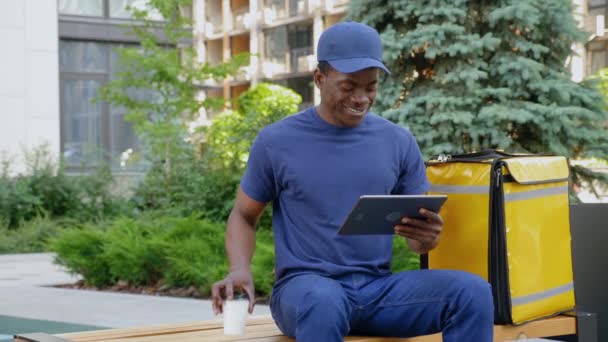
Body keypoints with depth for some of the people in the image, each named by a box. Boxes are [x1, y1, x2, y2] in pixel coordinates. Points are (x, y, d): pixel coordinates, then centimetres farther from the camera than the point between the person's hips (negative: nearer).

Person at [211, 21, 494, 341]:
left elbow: (419, 234, 11)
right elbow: (243, 216, 11)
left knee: (473, 292, -24)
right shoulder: (276, 141, 1)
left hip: (378, 288, 3)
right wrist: (240, 270, -10)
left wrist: (428, 237, -15)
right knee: (323, 303, -41)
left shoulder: (399, 142, 8)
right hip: (305, 287, -3)